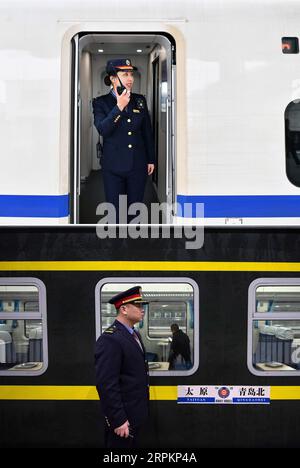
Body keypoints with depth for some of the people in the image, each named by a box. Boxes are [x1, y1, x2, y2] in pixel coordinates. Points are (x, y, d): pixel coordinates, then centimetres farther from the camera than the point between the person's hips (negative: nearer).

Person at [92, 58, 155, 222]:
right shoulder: (101, 103, -2)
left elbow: (147, 132, 13)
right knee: (114, 212, 3)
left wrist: (151, 159, 12)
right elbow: (102, 130, -18)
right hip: (114, 167, -3)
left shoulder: (140, 100, 6)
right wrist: (119, 107, -24)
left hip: (138, 166, 3)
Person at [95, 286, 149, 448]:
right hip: (122, 418, -9)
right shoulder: (110, 339, -20)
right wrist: (118, 421, -24)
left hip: (134, 415, 9)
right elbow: (106, 384, -24)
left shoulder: (134, 334, 11)